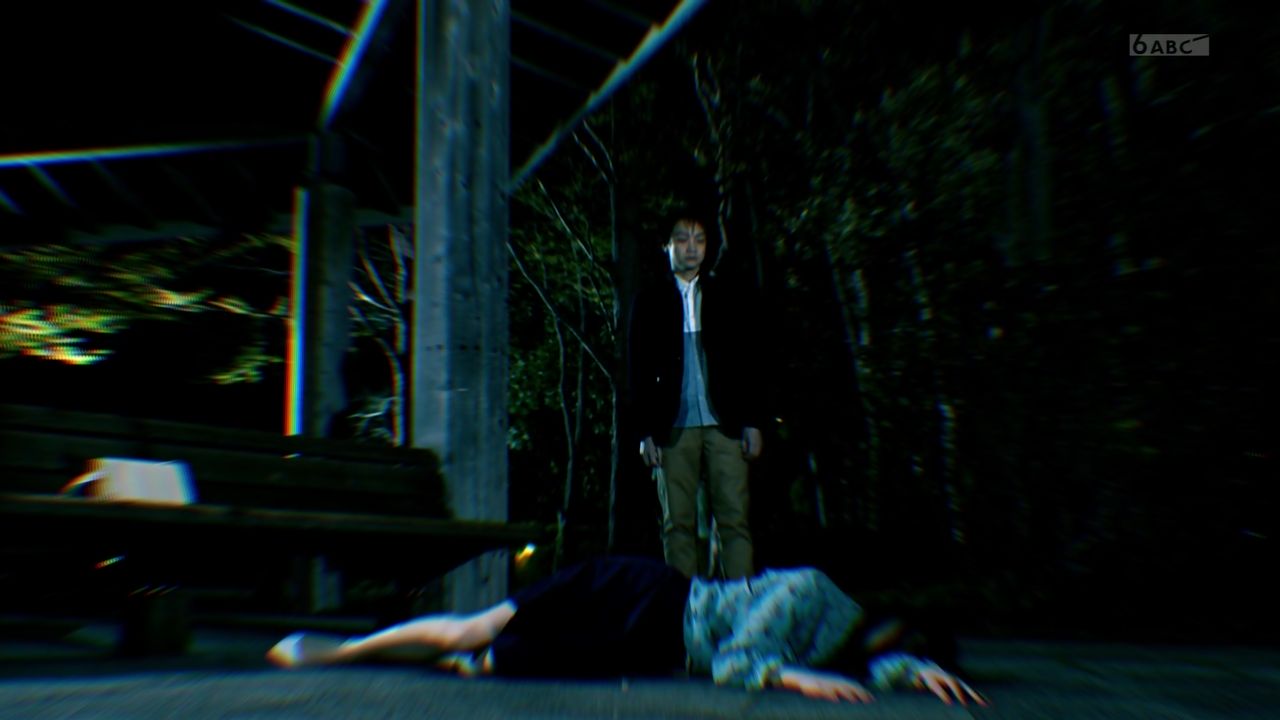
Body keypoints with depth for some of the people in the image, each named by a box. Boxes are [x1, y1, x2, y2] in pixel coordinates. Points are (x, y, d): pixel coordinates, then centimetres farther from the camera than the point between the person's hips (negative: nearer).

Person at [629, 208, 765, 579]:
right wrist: (646, 431, -1)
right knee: (678, 524, 1)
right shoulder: (648, 301, 9)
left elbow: (750, 363, 9)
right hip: (673, 428, 0)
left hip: (725, 424, 0)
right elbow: (639, 371, 6)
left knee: (735, 519, -4)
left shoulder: (732, 297, 12)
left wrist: (753, 422, 0)